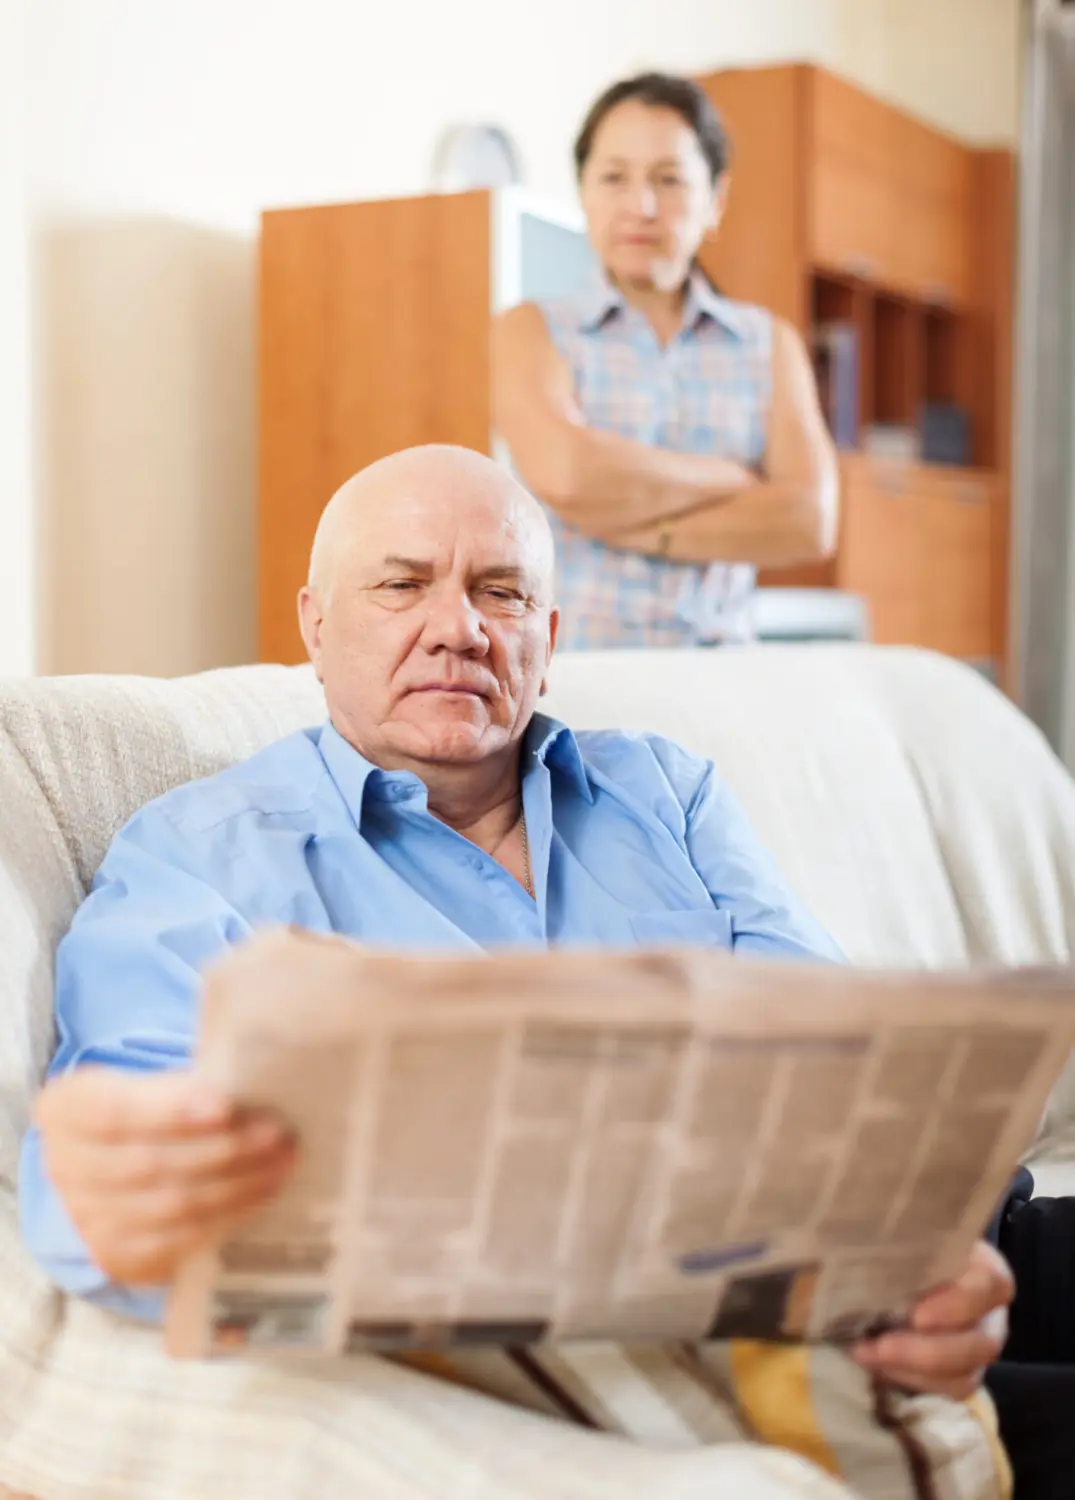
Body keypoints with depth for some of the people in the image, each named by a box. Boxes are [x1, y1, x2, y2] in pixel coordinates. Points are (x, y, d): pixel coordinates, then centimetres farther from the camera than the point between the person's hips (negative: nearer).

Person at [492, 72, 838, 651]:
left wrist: (633, 527, -6)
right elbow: (565, 473, -11)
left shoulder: (771, 345, 15)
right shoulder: (530, 332, 9)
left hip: (714, 673, 2)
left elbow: (809, 522, 0)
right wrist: (734, 482, -1)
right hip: (570, 668, -2)